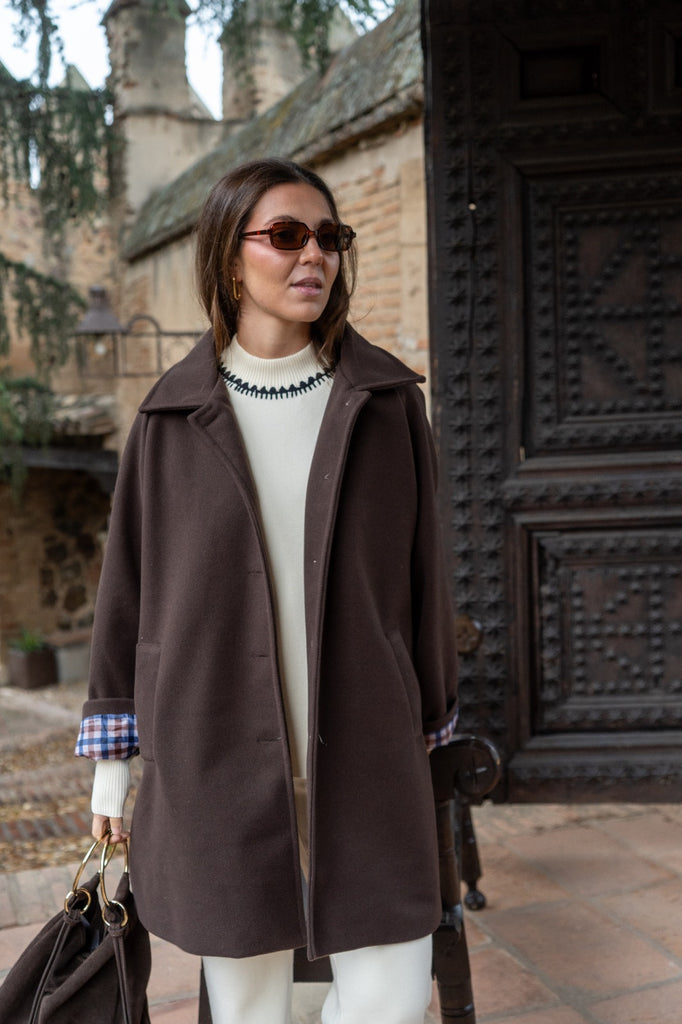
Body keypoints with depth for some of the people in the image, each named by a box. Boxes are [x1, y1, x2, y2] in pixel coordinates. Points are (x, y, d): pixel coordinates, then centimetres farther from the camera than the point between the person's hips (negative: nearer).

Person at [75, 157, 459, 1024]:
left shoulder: (384, 400, 1)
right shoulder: (172, 416, 0)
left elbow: (418, 569, 7)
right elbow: (129, 584, 5)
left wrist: (429, 730, 11)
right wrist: (112, 759, 7)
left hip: (361, 748, 1)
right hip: (218, 749, 0)